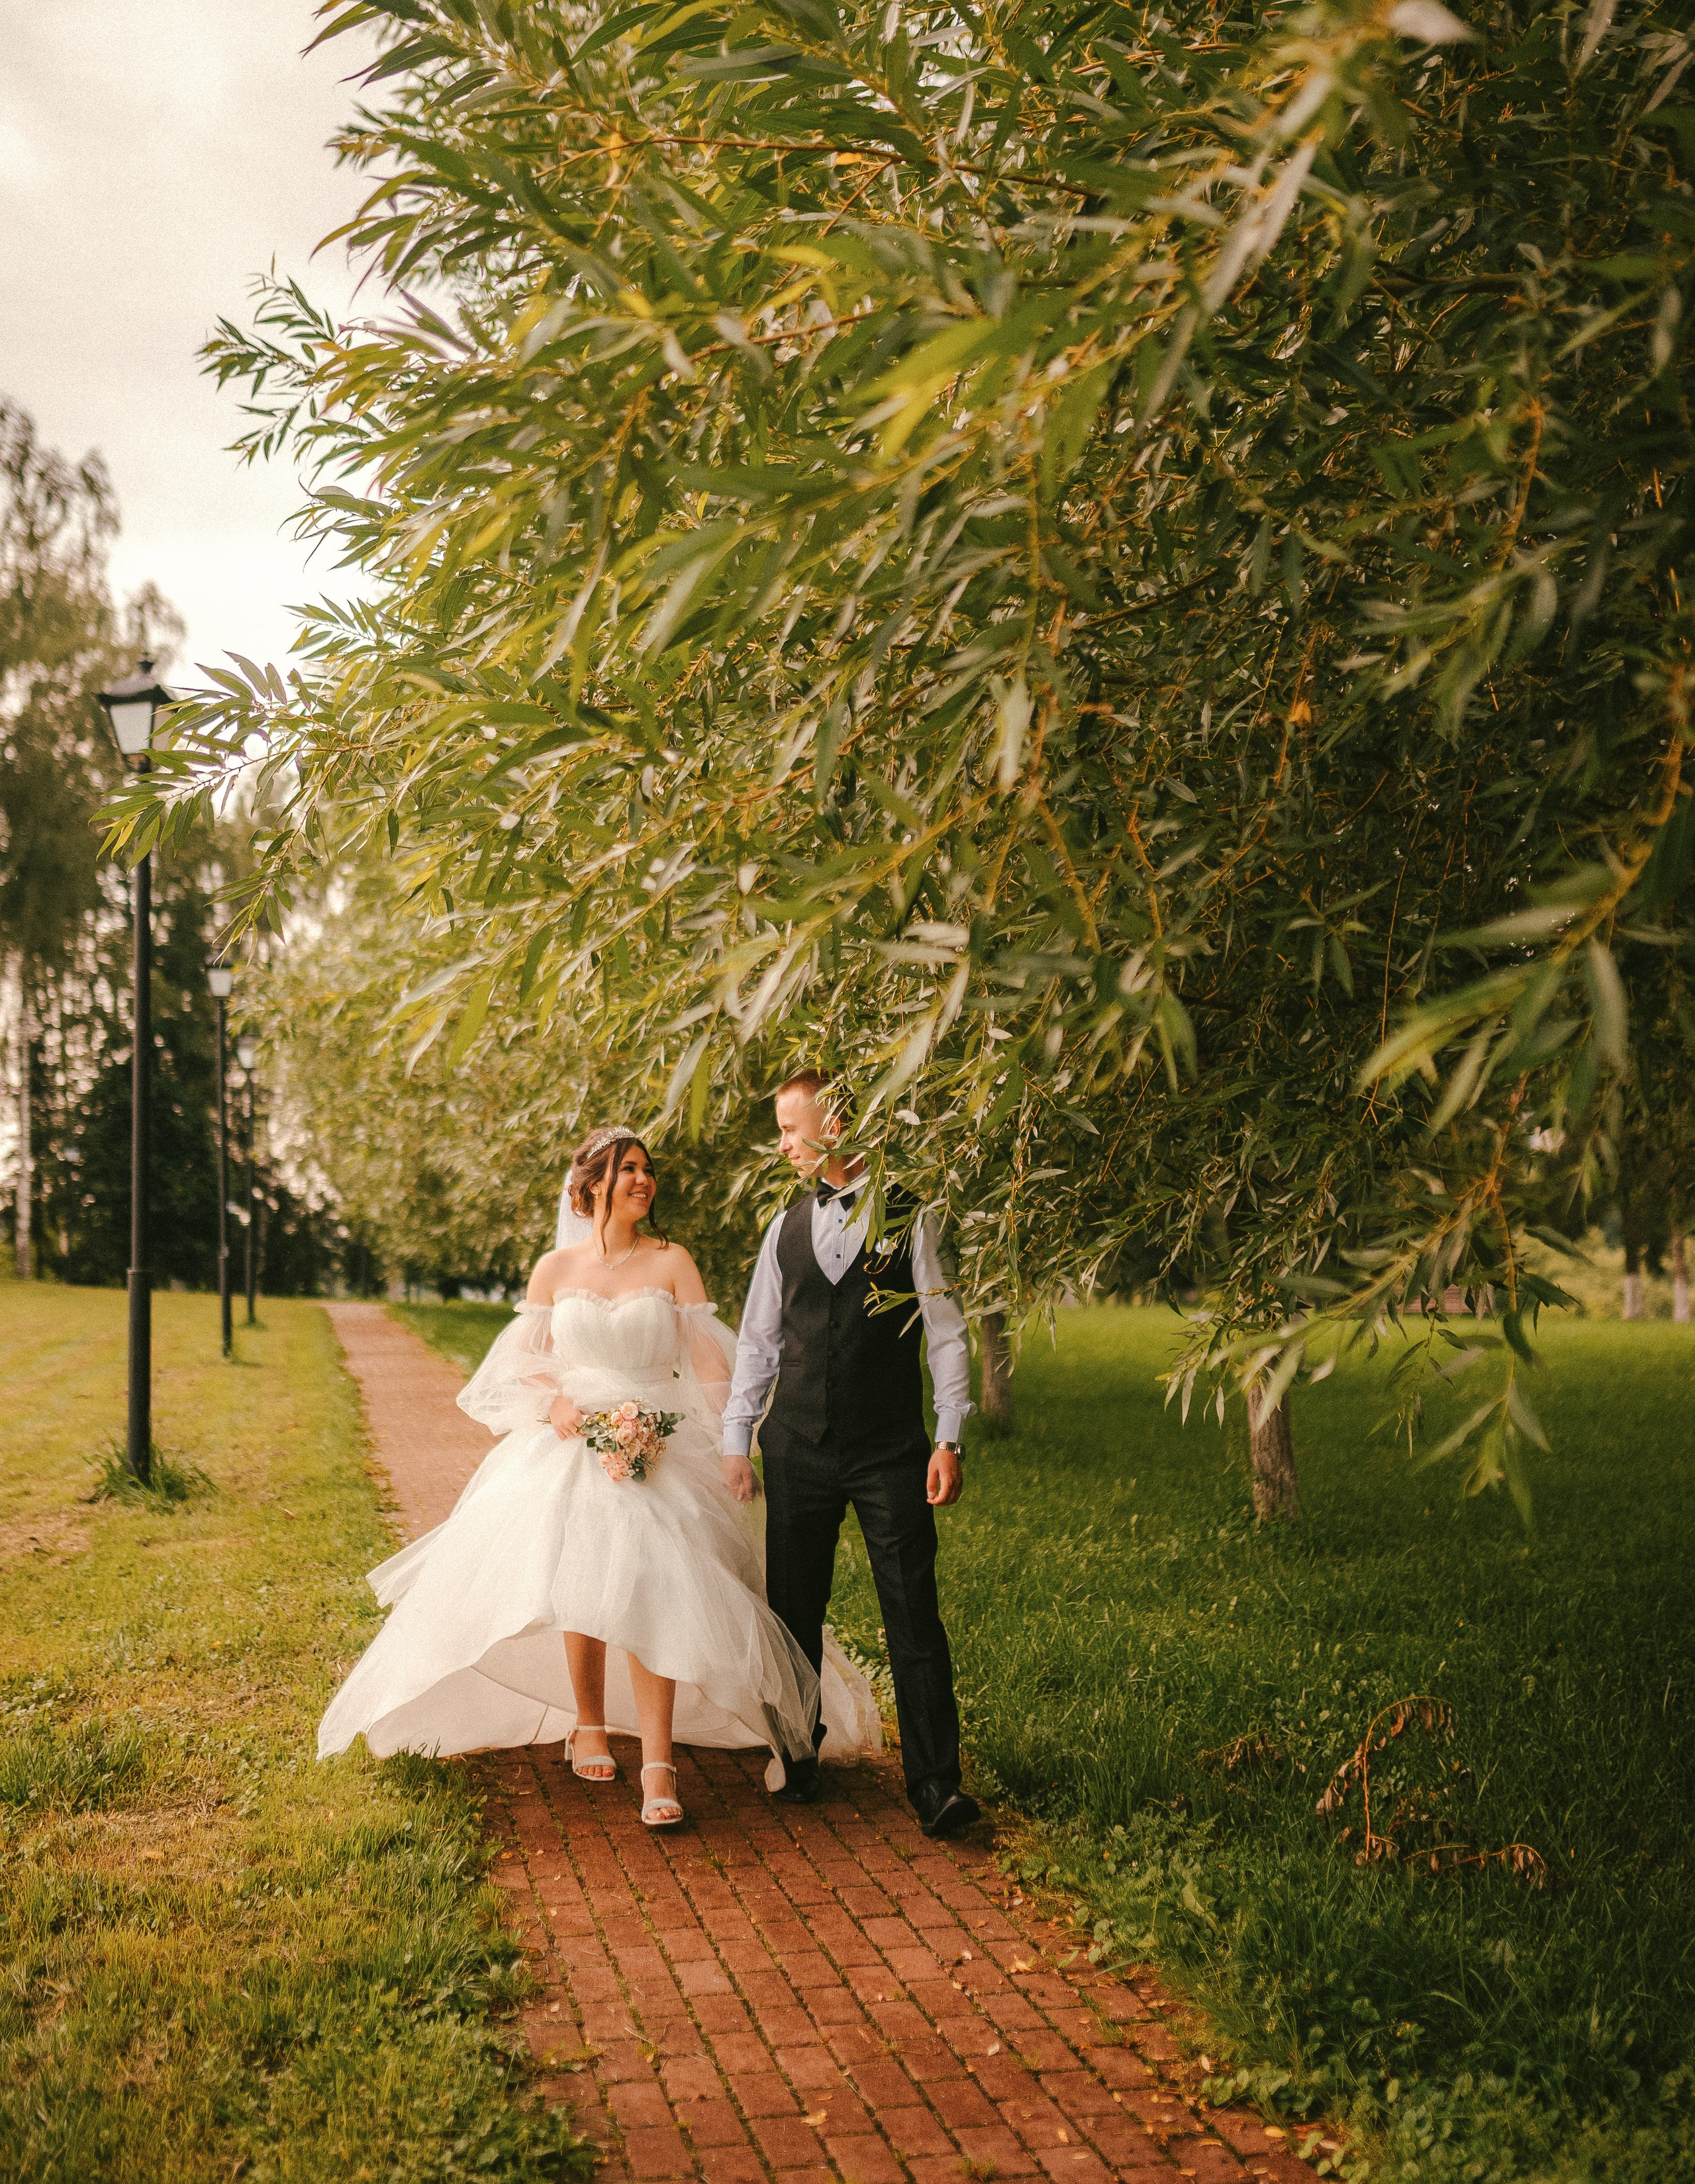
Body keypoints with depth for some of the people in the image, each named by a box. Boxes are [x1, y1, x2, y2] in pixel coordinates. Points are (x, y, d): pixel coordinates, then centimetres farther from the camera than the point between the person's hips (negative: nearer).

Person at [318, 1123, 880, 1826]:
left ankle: (658, 1762, -17)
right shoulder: (555, 1269, 7)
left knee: (649, 1589, -16)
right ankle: (588, 1723, 22)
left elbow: (709, 1361, -1)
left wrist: (731, 1450, -11)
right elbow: (524, 1362, 11)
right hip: (573, 1446, 2)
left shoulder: (672, 1263, 3)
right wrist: (557, 1402, -11)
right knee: (576, 1584, -3)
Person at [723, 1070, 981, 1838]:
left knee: (915, 1618, -5)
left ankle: (935, 1786, 2)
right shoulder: (786, 1229, 10)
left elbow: (945, 1333, -1)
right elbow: (757, 1343, 15)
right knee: (793, 1612, 10)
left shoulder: (908, 1217, -1)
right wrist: (734, 1442, 10)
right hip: (798, 1450, 4)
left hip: (891, 1449, -3)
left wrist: (949, 1440, -7)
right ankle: (796, 1760, 27)